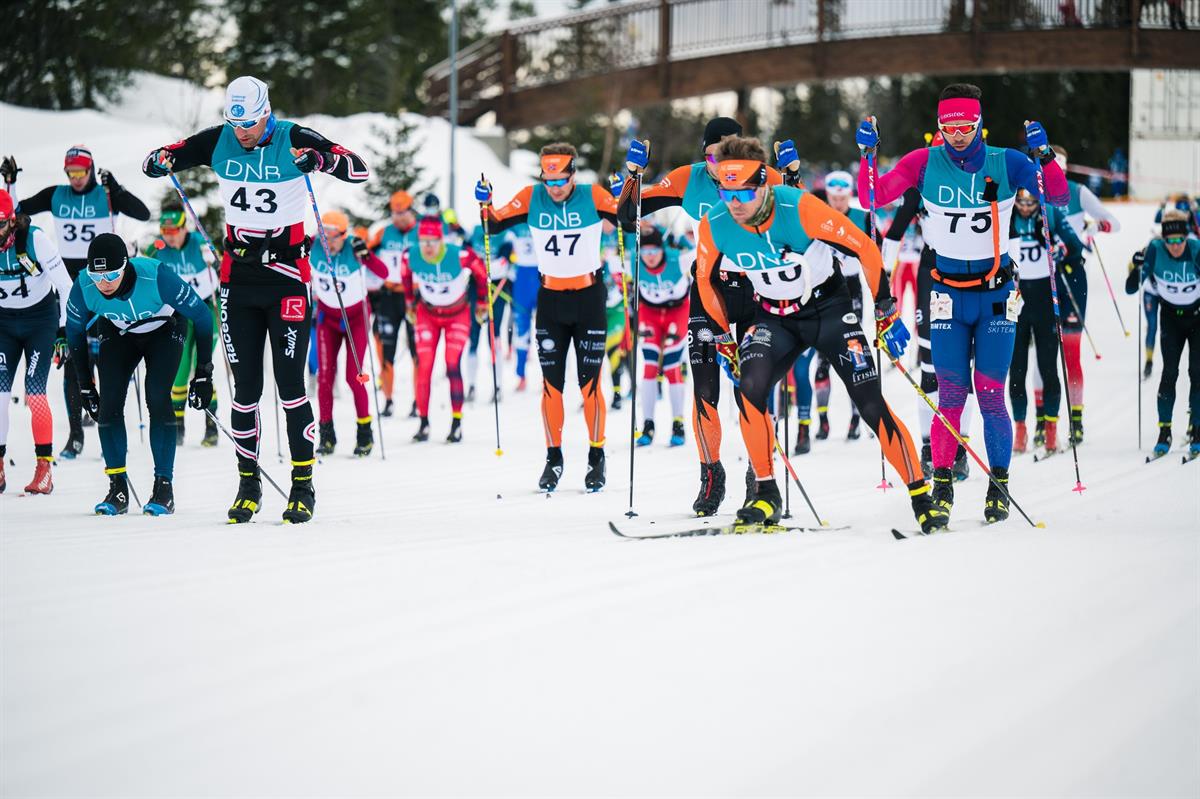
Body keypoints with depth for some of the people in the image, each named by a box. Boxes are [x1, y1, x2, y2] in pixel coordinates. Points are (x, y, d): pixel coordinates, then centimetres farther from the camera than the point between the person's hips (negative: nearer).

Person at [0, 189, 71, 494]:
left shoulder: (35, 239, -21)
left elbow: (65, 286, -15)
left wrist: (64, 331, -16)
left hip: (40, 317, -3)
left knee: (34, 394, -13)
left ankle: (44, 468, -5)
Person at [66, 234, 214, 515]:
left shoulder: (157, 277, -38)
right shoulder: (83, 287, -29)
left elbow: (202, 315, -24)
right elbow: (75, 333, -7)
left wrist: (204, 373, -22)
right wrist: (85, 386, -3)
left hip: (164, 330, -3)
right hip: (117, 334, 3)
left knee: (157, 399, -19)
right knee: (109, 403, -12)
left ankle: (164, 487, -9)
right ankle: (118, 488, 0)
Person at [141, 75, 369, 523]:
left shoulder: (294, 141, -10)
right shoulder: (218, 142, 0)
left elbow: (359, 171, -14)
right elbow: (154, 162, 6)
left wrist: (324, 159, -35)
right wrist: (161, 162, -19)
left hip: (287, 278, -3)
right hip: (239, 280, 3)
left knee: (290, 385, -5)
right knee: (245, 386, 5)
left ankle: (303, 484, 3)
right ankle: (248, 482, 15)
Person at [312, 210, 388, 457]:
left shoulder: (354, 248, -24)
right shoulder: (313, 247, -18)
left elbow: (383, 273, -35)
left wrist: (365, 255, -51)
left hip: (356, 317, -2)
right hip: (328, 316, 2)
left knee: (354, 376, -7)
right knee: (325, 376, -6)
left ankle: (365, 432, 8)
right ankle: (326, 435, 4)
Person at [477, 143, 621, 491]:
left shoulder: (592, 196, -10)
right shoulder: (531, 198, -5)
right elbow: (495, 224, 1)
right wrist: (485, 205, -18)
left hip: (589, 297, -2)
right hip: (550, 297, 2)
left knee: (590, 382, -2)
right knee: (551, 382, 2)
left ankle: (596, 458, 9)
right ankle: (553, 459, 12)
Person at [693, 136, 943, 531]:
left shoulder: (799, 208, -28)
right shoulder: (714, 227, -17)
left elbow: (865, 249, -19)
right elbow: (706, 279, 5)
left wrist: (886, 313, -14)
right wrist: (723, 339, 7)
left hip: (828, 307, -3)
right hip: (773, 317, 3)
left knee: (871, 403, -11)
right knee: (749, 388, -23)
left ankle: (920, 496, -2)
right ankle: (766, 494, -10)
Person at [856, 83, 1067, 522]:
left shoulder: (1006, 163, -6)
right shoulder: (925, 163, -5)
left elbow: (1058, 196, -11)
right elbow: (873, 197, -6)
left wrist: (1044, 155, -26)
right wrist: (867, 154, -21)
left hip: (996, 293, 0)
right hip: (948, 292, 0)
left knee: (991, 395, -3)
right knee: (950, 395, -4)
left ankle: (999, 485, 8)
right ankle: (942, 483, 7)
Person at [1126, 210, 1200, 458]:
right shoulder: (1155, 250, -21)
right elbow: (1131, 289, -19)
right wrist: (1136, 268, -36)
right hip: (1170, 315, 1)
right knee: (1170, 372, -9)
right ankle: (1164, 432, -4)